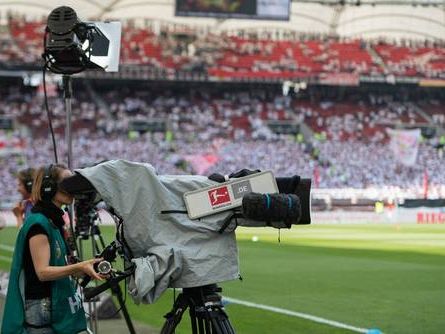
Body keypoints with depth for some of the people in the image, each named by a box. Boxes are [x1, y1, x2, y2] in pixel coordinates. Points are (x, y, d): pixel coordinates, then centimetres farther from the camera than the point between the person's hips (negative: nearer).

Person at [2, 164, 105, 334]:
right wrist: (79, 267, -31)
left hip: (56, 306, 9)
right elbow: (43, 271, -21)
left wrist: (86, 270, 7)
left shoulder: (53, 221, 14)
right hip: (41, 309, -9)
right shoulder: (38, 223, -15)